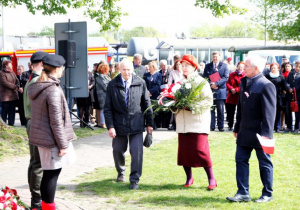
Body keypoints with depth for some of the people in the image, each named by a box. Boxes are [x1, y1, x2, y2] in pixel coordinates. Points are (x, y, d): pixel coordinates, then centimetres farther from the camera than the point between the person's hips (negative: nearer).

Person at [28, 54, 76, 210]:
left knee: (48, 173, 17)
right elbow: (56, 121, -20)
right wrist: (63, 144, -13)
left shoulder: (36, 87, 9)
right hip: (51, 140, -9)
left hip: (40, 137, 9)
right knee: (51, 174, -1)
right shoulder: (53, 90, -20)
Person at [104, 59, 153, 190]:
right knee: (118, 151, 14)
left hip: (136, 124, -1)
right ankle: (121, 172, 41)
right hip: (119, 124, 1)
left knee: (137, 152, -7)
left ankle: (134, 180, 5)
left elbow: (147, 104, 7)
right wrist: (110, 126, -7)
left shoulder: (140, 83, 0)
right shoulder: (112, 85, -2)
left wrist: (149, 123, 6)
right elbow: (108, 108, -1)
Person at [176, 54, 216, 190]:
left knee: (200, 150, -10)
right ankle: (189, 178, 20)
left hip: (198, 122, -5)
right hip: (183, 123, 5)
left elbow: (209, 101, -7)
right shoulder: (180, 83, 14)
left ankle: (211, 179, 1)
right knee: (184, 151, 4)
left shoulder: (201, 82, 0)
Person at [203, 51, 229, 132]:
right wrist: (210, 84, -12)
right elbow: (205, 77, 6)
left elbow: (226, 77, -4)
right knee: (211, 109, 0)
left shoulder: (224, 66, 6)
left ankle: (221, 126, 9)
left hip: (220, 91, -1)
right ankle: (211, 126, 4)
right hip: (210, 91, 1)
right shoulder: (207, 66, 11)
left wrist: (216, 83, -16)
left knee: (220, 110, 3)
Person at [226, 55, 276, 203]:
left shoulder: (266, 85, -14)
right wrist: (237, 128, 16)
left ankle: (267, 194, 17)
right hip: (244, 132, 8)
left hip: (259, 133, -8)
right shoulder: (244, 82, 11)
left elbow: (269, 111, -18)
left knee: (265, 163, 5)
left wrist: (266, 133, -22)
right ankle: (243, 193, 12)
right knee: (241, 160, 6)